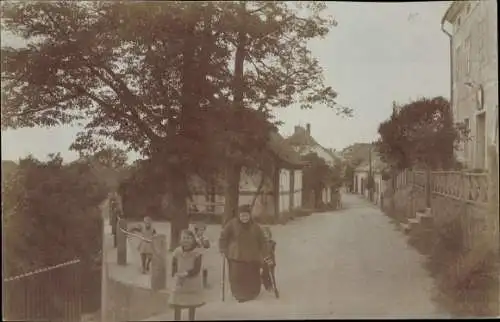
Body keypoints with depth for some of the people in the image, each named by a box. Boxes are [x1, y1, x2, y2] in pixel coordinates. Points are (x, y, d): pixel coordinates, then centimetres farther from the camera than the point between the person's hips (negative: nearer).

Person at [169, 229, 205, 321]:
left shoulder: (197, 253, -17)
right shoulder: (177, 252, -11)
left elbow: (197, 269, -19)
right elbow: (174, 265, -3)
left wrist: (186, 274, -26)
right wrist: (176, 275, -19)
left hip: (193, 283, -1)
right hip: (179, 283, 1)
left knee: (192, 305, 14)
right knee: (177, 305, 5)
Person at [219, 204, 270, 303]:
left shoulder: (255, 227, 3)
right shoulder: (232, 224, -7)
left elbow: (262, 241, 9)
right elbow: (223, 237, -1)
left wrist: (264, 254, 7)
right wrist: (223, 250, -5)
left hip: (252, 258, 2)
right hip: (236, 257, -2)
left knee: (252, 278, 7)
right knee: (236, 277, -1)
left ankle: (251, 294, 28)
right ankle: (239, 295, 18)